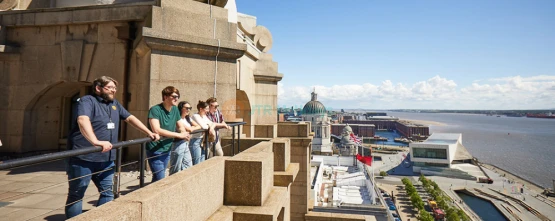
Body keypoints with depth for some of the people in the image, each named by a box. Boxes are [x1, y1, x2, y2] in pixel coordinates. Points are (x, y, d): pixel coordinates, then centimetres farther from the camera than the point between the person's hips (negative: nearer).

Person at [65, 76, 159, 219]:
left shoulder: (115, 104, 14)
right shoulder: (87, 101, -10)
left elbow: (130, 118, 20)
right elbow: (83, 120, -28)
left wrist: (149, 133, 14)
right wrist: (96, 142, -42)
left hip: (106, 159, 7)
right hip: (83, 158, -7)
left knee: (108, 193, 11)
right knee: (76, 195, 5)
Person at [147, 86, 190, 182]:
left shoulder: (175, 110, 5)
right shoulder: (155, 109, -16)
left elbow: (180, 126, 15)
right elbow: (156, 130, -27)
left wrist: (184, 134, -10)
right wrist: (179, 135, -26)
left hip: (167, 150, 7)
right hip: (155, 150, -7)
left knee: (157, 178, 16)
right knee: (160, 180, -7)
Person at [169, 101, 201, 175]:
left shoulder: (188, 118, 14)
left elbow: (198, 126, 12)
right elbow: (189, 129, -20)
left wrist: (192, 128, -6)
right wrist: (192, 127, 2)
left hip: (186, 144, 9)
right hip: (178, 144, -9)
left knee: (188, 168, 14)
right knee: (176, 169, -1)